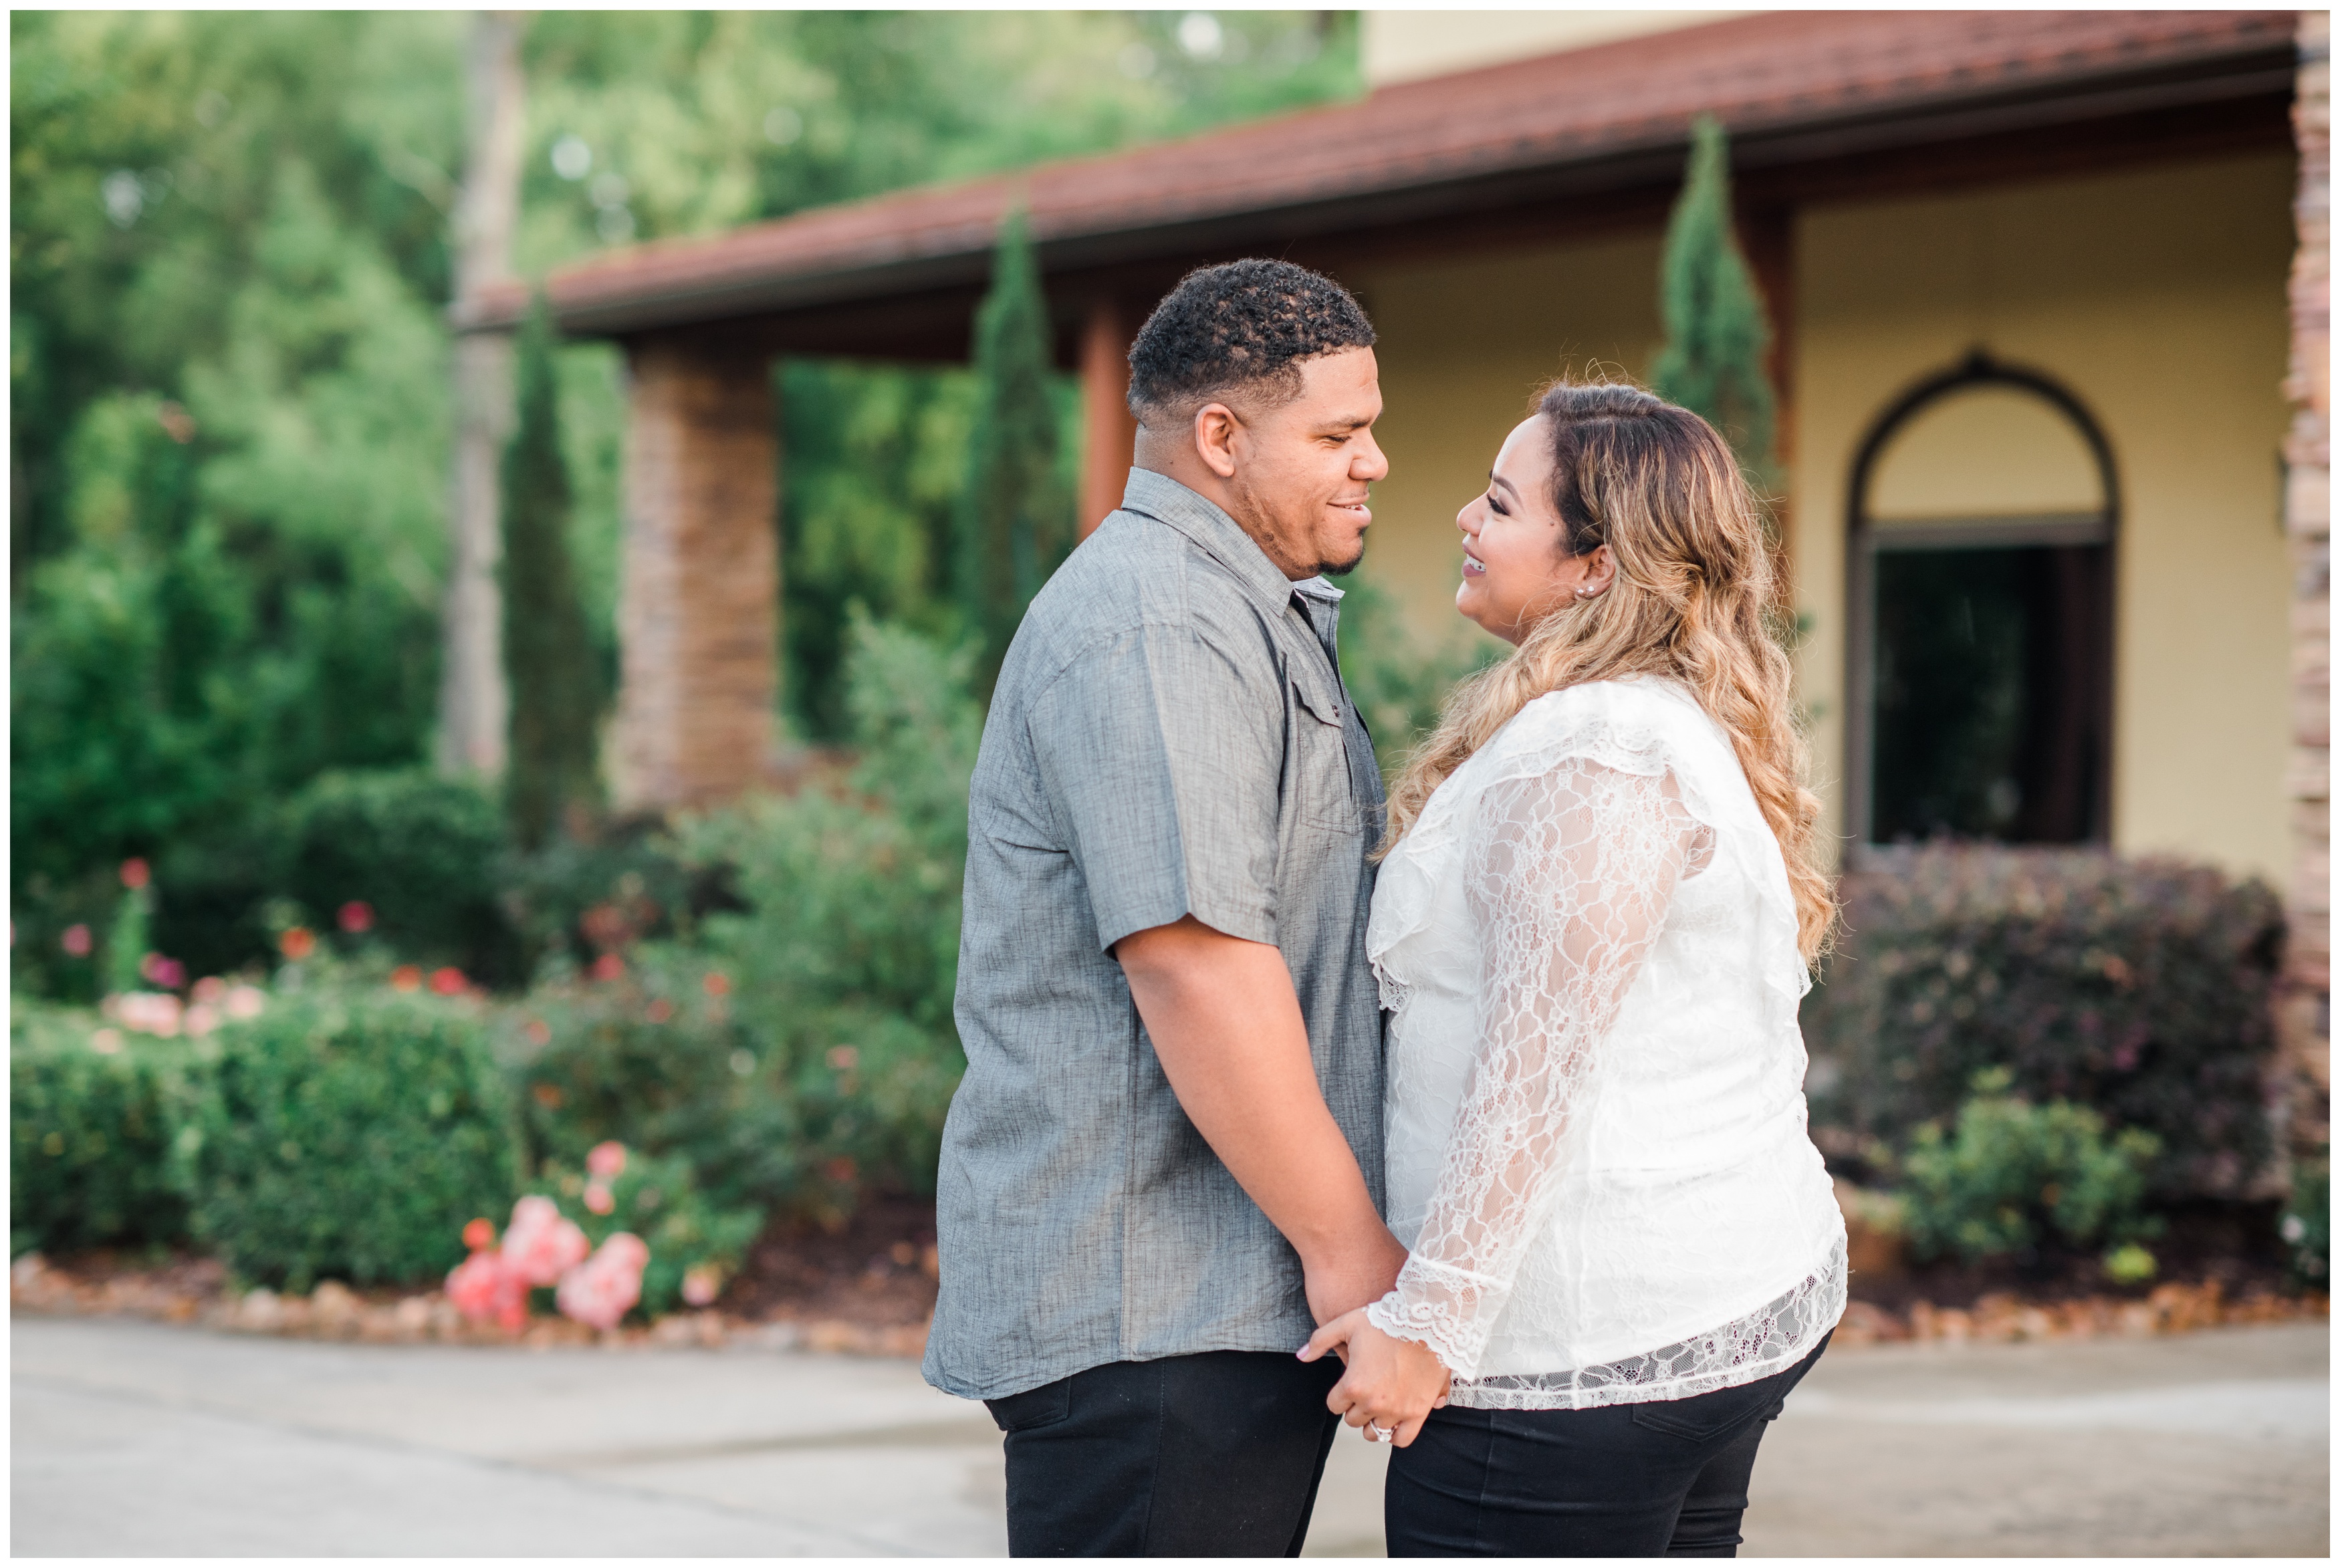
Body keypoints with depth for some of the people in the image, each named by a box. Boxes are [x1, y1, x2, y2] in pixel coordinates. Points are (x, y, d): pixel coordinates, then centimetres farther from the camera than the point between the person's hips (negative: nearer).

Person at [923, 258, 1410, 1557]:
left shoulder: (1255, 618, 21)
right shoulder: (1150, 625, -16)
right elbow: (1192, 959, -24)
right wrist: (1346, 1242, -20)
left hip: (1231, 1294, 11)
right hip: (1143, 1305, -10)